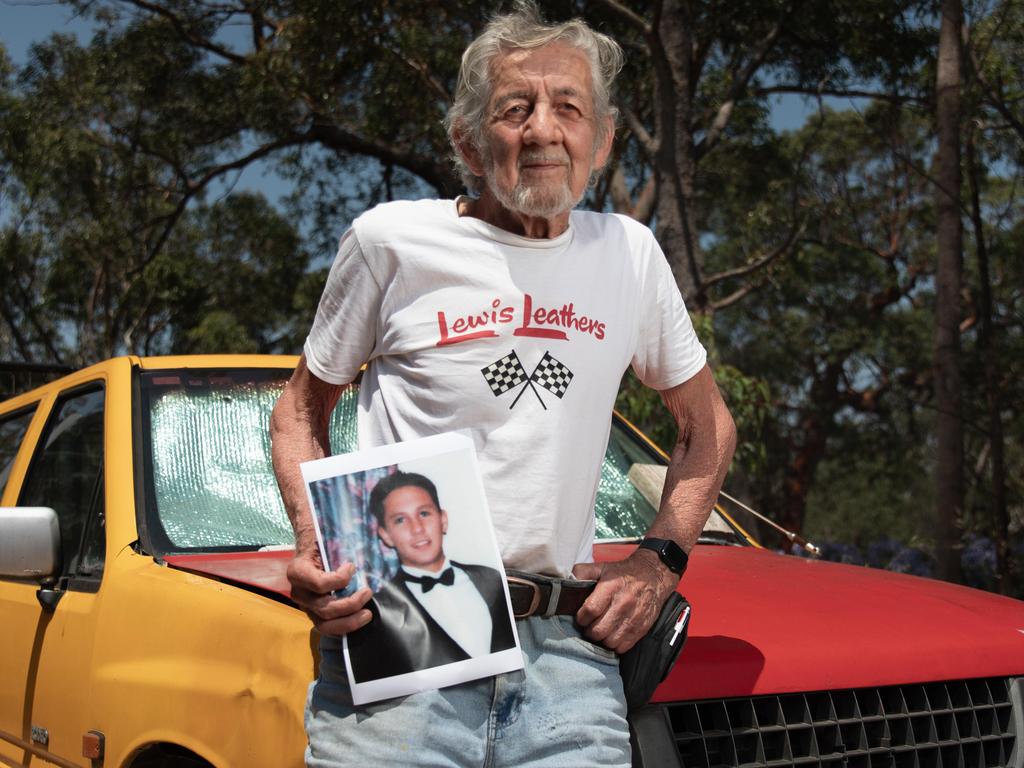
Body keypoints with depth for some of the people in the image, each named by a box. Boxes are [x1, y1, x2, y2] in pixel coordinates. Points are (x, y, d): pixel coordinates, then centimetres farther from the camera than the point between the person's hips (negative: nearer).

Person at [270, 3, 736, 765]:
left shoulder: (630, 253, 9)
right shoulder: (391, 241, 1)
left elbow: (707, 426, 21)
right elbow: (301, 409, 11)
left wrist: (661, 560, 7)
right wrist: (313, 545, -6)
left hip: (566, 652, 3)